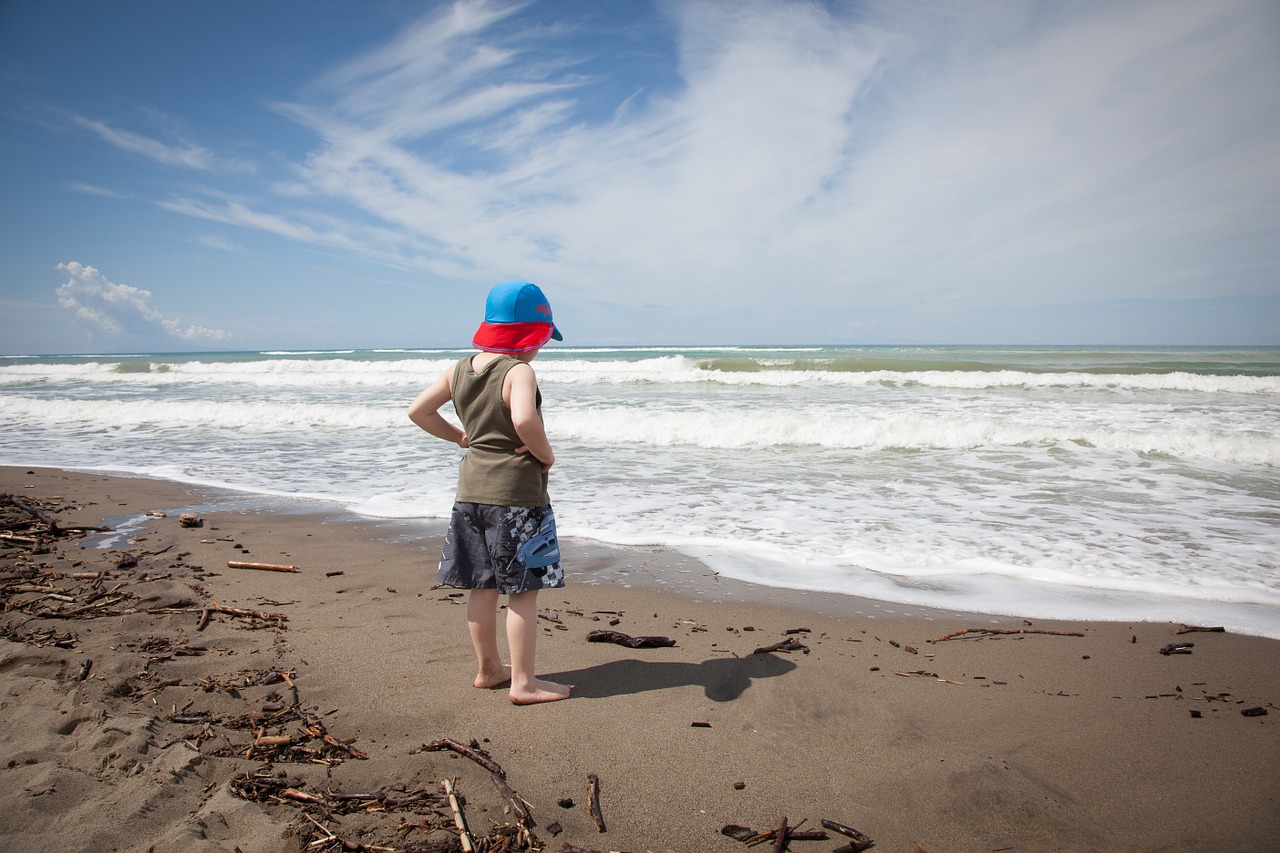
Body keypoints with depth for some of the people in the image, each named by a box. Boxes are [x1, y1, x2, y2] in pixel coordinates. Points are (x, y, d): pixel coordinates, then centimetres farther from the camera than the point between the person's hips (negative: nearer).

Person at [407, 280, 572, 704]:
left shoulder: (460, 369, 7)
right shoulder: (519, 371, -16)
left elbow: (418, 411, 11)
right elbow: (524, 419, -35)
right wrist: (546, 454, -18)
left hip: (472, 488, 8)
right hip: (515, 491, -8)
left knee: (484, 585, 17)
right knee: (523, 590, 2)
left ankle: (488, 668, 30)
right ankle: (523, 682, 10)